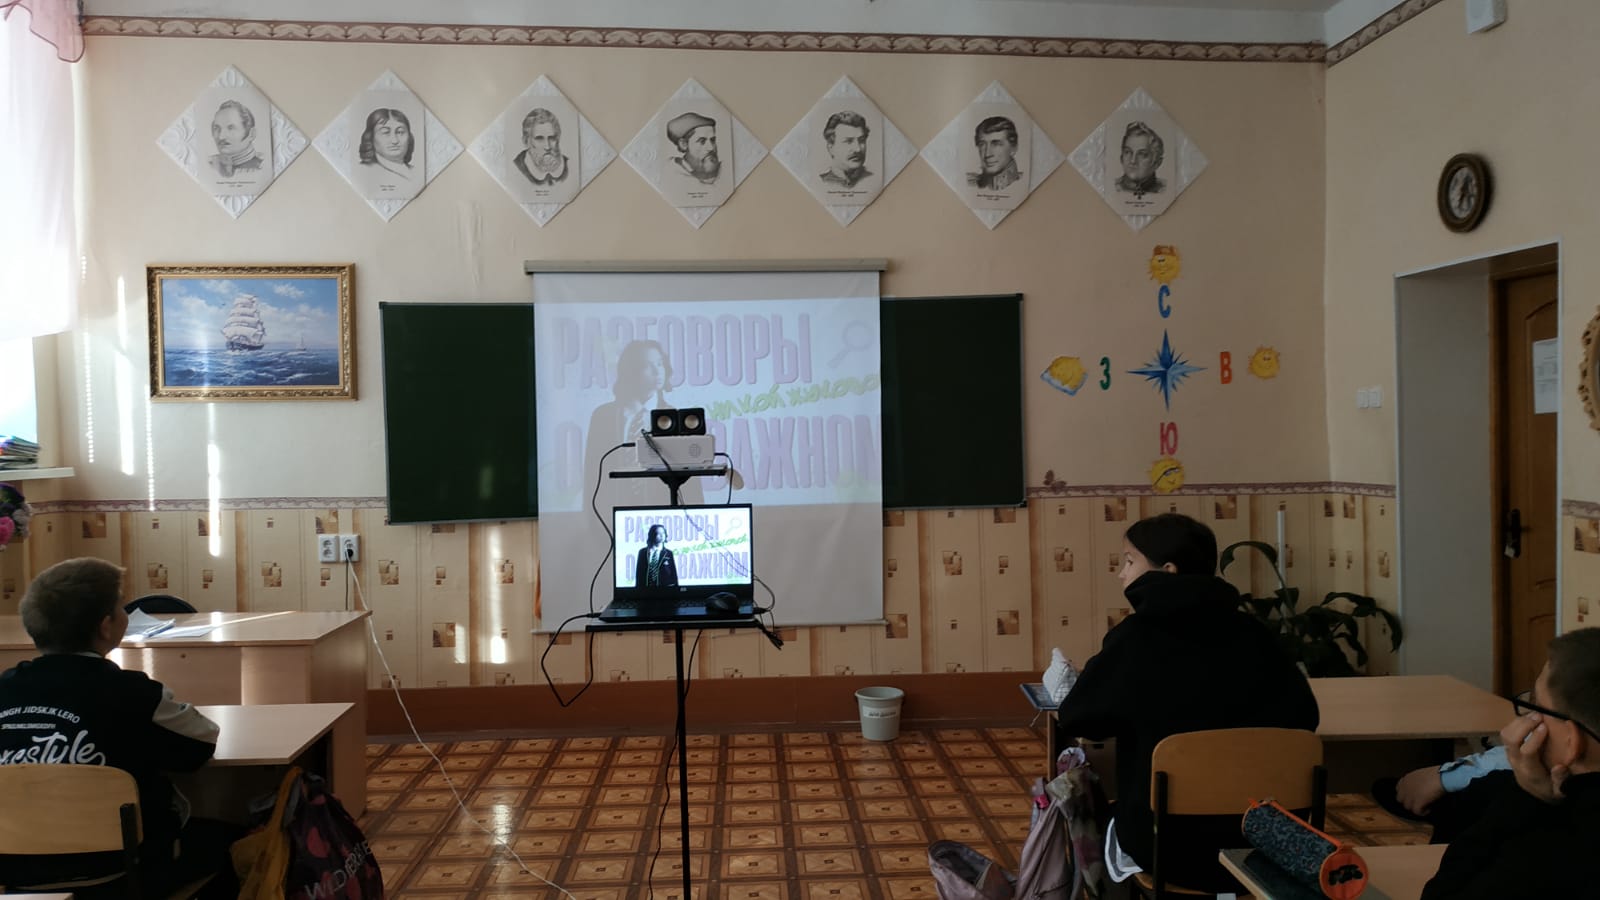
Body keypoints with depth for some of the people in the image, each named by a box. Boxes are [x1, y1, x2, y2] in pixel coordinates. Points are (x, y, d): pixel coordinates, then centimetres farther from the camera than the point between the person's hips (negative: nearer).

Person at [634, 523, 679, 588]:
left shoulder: (668, 553, 8)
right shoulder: (643, 552, 9)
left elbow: (673, 575, 7)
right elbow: (639, 573, 7)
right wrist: (638, 587, 0)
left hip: (664, 587, 0)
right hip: (646, 587, 0)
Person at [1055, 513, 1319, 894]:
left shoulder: (1134, 636, -13)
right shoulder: (1252, 634, -4)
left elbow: (1076, 720, -4)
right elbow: (1302, 717, 1)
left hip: (1165, 848, -3)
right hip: (1257, 842, 3)